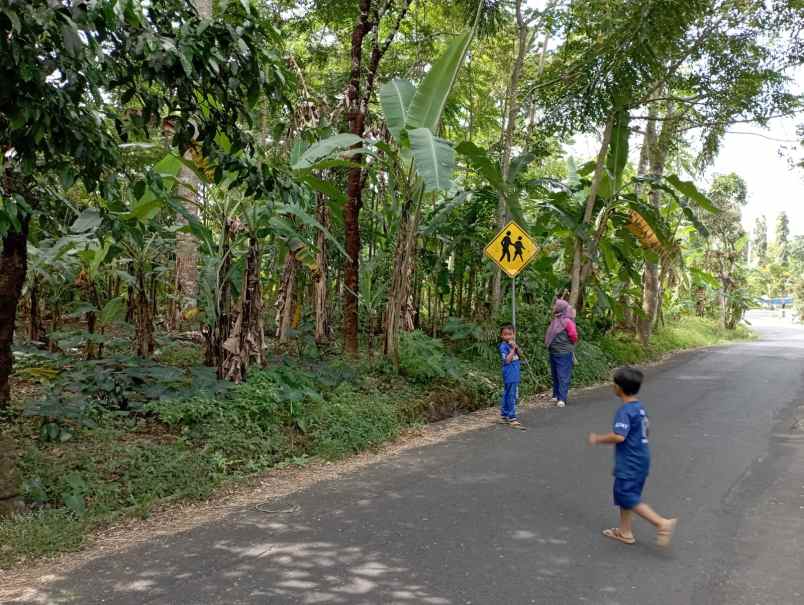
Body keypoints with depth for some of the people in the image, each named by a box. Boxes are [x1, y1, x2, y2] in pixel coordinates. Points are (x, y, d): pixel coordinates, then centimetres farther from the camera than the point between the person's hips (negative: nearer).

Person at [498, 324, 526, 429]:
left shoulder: (512, 344, 11)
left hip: (515, 375, 9)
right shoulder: (503, 346, -13)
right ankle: (512, 419, -6)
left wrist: (516, 347, -4)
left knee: (507, 395, 15)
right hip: (509, 375, -9)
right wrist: (513, 349, -19)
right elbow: (507, 360, -20)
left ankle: (504, 416, 24)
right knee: (511, 397, -7)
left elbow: (519, 355, 12)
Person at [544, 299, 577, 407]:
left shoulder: (554, 321, 2)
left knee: (556, 374, 15)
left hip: (553, 351, 4)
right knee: (564, 376, -3)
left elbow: (548, 337, 4)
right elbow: (573, 335, -14)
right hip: (564, 352, -4)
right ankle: (562, 399, -9)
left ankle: (556, 395, 24)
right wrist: (572, 342, 3)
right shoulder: (567, 321, -10)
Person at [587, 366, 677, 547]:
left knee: (629, 498, -3)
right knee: (623, 495, 18)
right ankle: (625, 532, 26)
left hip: (629, 464, -10)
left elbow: (618, 436, -30)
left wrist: (598, 439, -18)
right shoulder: (639, 406, 8)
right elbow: (646, 429, 20)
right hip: (641, 459, 10)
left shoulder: (624, 411, -21)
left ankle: (662, 523, -7)